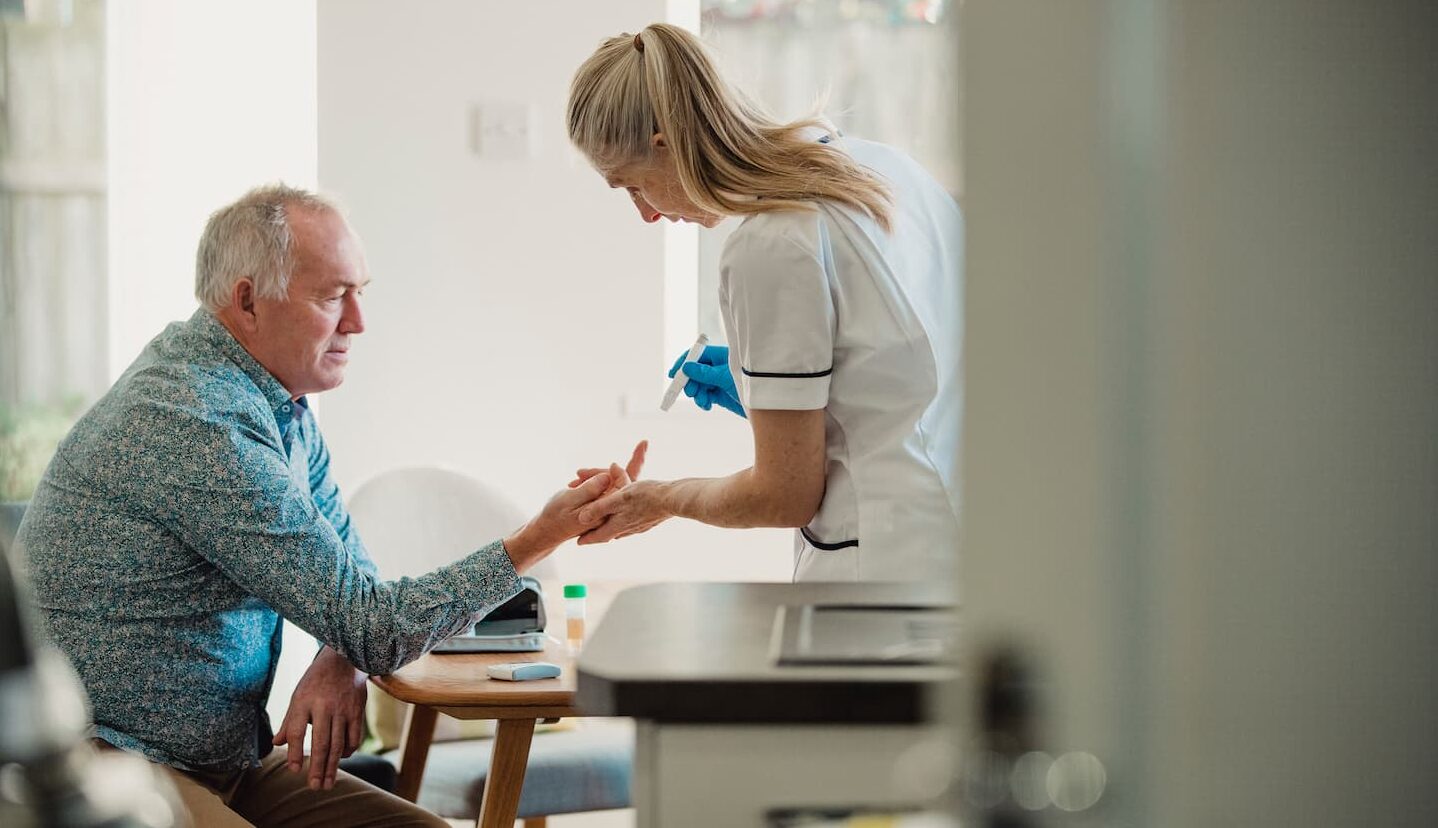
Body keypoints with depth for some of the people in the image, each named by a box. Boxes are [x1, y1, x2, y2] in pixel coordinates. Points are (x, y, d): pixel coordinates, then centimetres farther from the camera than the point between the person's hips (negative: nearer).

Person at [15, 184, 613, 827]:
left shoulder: (284, 400, 9)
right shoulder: (203, 426, -24)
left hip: (229, 757, 10)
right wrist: (540, 538, -18)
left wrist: (341, 660, -8)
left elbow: (347, 569, 15)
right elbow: (372, 627, -21)